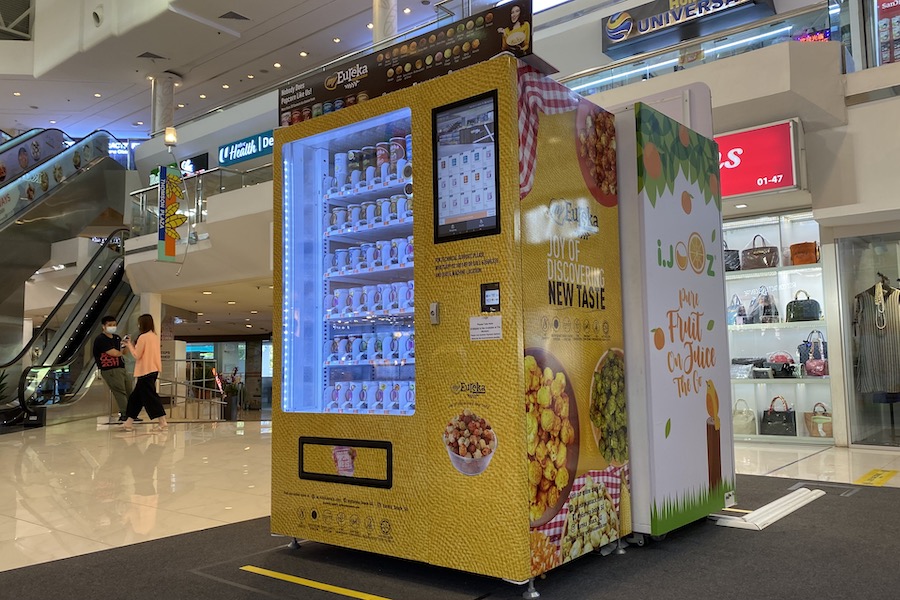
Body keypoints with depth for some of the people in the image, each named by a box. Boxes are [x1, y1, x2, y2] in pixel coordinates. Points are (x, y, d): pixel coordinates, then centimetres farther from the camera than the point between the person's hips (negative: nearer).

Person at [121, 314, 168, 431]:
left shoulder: (143, 337, -13)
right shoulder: (155, 336, 11)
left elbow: (137, 355, -11)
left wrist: (129, 345, 2)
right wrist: (131, 345, 14)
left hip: (145, 372, -9)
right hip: (153, 370, 9)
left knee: (150, 397, -6)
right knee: (136, 396, 14)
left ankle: (163, 422, -8)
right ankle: (129, 422, 18)